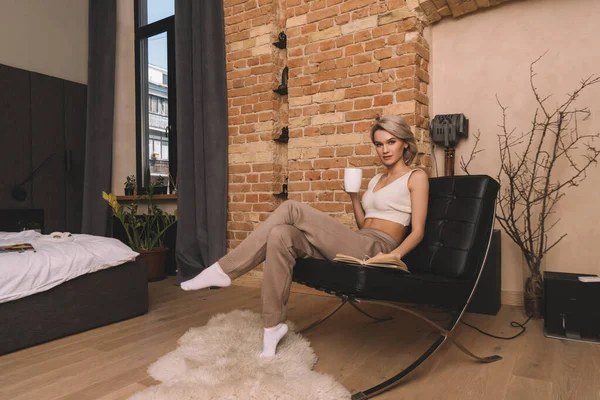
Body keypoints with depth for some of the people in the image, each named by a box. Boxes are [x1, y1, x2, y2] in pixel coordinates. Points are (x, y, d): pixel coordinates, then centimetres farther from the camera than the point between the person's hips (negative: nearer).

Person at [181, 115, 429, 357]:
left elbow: (417, 231, -3)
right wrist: (354, 196, 10)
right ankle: (273, 324, -15)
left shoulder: (416, 177, 5)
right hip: (357, 246, 7)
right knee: (281, 236, -20)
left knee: (292, 209, -20)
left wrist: (395, 254, -21)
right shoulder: (376, 180, 26)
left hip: (376, 249, -7)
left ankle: (224, 270, -17)